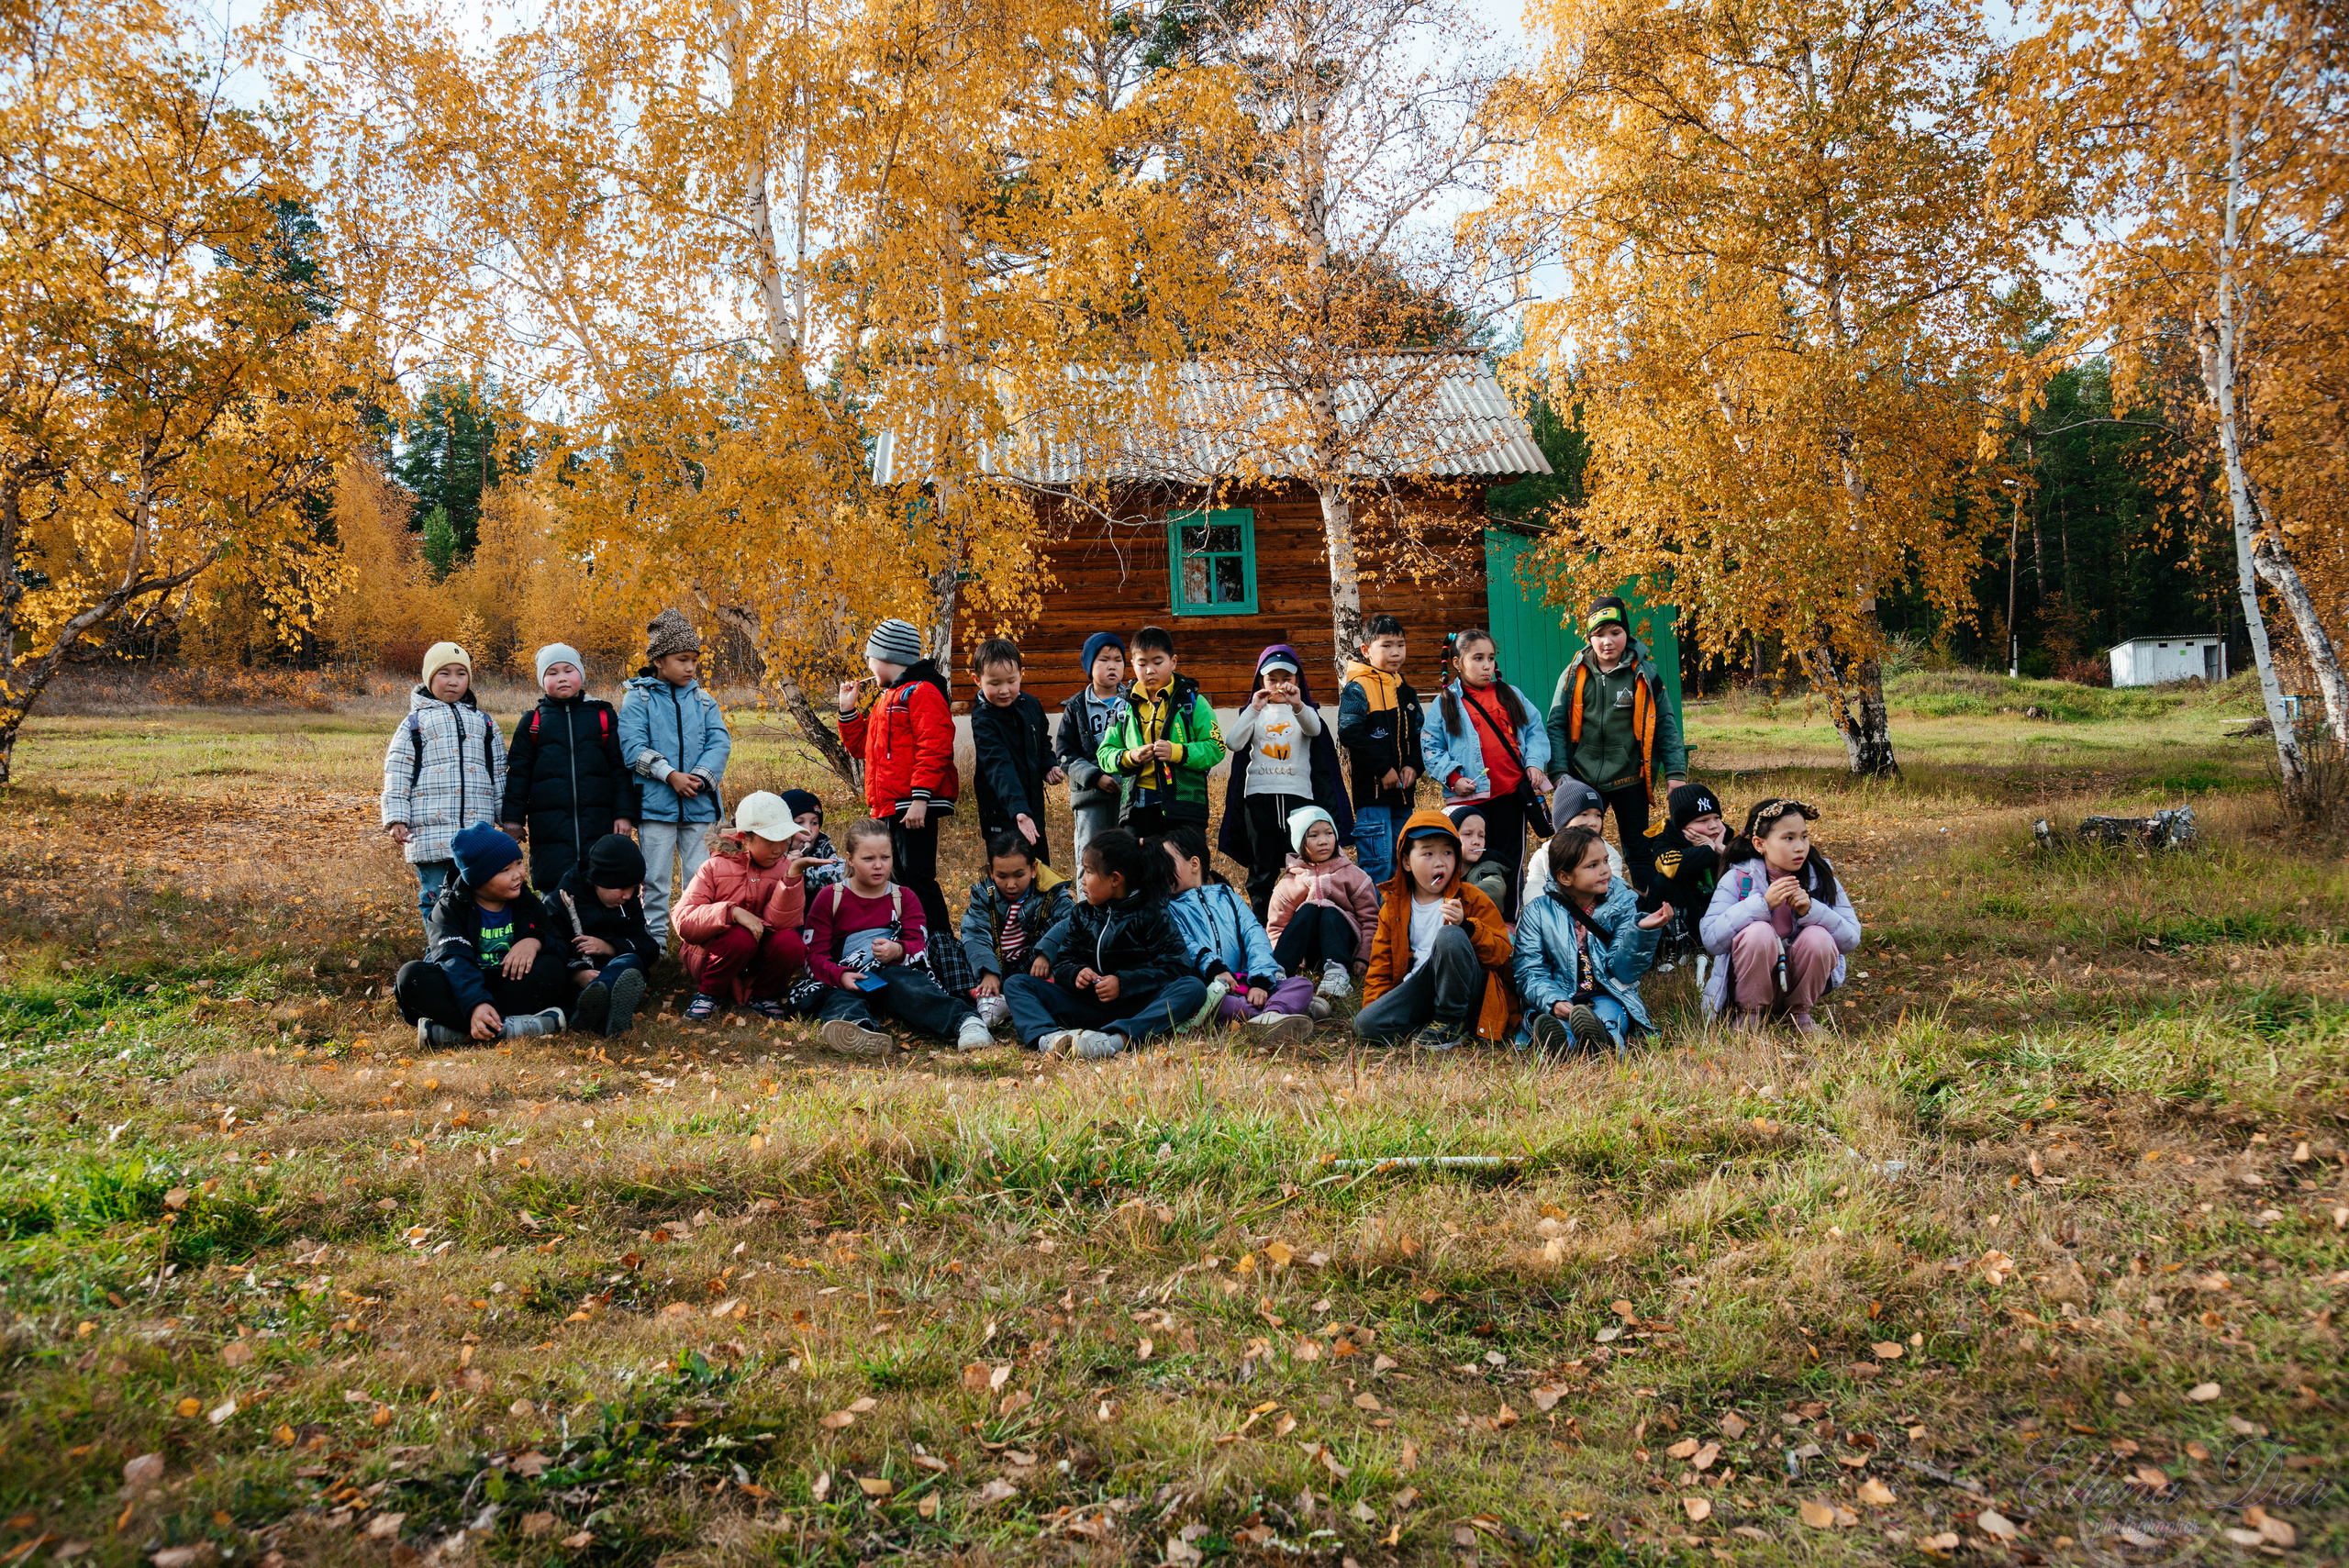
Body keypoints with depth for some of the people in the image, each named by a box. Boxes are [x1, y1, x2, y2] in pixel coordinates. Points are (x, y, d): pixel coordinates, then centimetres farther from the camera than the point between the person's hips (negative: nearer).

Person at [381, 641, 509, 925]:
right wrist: (396, 819, -6)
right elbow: (396, 774, 4)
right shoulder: (414, 723, 8)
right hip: (430, 832, -2)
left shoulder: (484, 723, 17)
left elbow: (500, 774, 19)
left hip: (478, 831, 2)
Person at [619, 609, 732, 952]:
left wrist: (700, 777, -16)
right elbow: (633, 747, -10)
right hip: (655, 804, -2)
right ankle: (655, 942, 14)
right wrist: (671, 775, -19)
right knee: (656, 878, 5)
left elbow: (720, 743, 1)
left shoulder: (703, 700, 9)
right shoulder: (638, 698, 0)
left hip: (700, 805, 2)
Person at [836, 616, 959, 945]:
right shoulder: (886, 699, 24)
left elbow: (934, 748, -18)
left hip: (914, 806, -10)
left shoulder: (922, 692, -8)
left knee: (918, 879, -12)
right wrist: (848, 709, 19)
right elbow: (860, 745, 32)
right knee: (903, 879, 11)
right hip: (889, 807, 10)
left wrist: (920, 798, -24)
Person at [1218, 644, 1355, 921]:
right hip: (1259, 794, 1)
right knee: (1262, 867, 4)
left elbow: (1314, 729, -14)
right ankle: (1260, 925, 9)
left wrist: (1298, 705, -35)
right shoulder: (1253, 712, 13)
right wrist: (1254, 709, -15)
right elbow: (1233, 743, -4)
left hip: (1298, 794, -1)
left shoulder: (1306, 711, 10)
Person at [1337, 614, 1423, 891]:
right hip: (1371, 788, -7)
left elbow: (1419, 734, 17)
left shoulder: (1406, 691, 15)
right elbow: (1350, 733, -18)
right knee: (1377, 862, -9)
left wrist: (1412, 765, -2)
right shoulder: (1357, 689, -8)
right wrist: (1383, 769, -18)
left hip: (1402, 788, 7)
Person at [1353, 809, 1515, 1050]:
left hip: (1469, 991, -2)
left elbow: (1501, 952, -5)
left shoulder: (1471, 900, 3)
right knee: (1364, 1025, -23)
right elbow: (1381, 964, 16)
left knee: (1449, 935, -33)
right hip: (1420, 987, 3)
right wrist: (1373, 1008, 1)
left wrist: (1466, 926, -22)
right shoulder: (1393, 906, 12)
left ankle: (1451, 1022, -17)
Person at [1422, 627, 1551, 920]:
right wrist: (1452, 777, -10)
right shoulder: (1446, 703, 2)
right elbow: (1431, 748, 1)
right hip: (1470, 796, -3)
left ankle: (1508, 923, 20)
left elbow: (1534, 732, 11)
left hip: (1512, 793, 3)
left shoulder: (1511, 695, 10)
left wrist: (1535, 762, -5)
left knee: (1510, 861, 9)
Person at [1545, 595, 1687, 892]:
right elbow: (1557, 725, 3)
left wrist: (1675, 772, -5)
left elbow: (1665, 723, 3)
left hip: (1629, 779, -1)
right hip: (1583, 779, 1)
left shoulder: (1644, 673, 0)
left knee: (1640, 851, 8)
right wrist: (1560, 772, -7)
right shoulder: (1574, 674, 2)